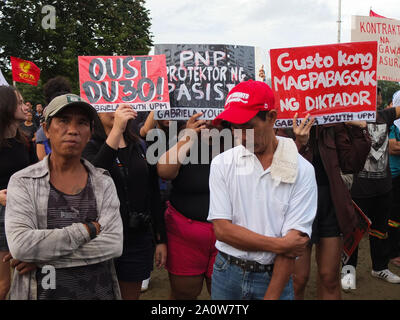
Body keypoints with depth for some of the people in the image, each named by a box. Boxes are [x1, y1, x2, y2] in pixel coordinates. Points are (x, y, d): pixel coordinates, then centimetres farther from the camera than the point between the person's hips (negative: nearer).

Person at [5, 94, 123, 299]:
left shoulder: (103, 182, -2)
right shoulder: (23, 182, -7)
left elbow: (114, 244, -13)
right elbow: (20, 245, -21)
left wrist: (44, 256, -18)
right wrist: (87, 229, -18)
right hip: (42, 292, -1)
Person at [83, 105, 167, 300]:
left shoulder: (140, 147, 8)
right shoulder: (90, 146, -5)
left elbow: (154, 195, 10)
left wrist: (161, 239, 9)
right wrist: (117, 129, -34)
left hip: (139, 239, 4)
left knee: (131, 295, 15)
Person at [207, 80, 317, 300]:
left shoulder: (301, 170, -10)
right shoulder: (222, 164, -5)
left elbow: (294, 241, -13)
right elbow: (221, 228, -10)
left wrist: (271, 296, -16)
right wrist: (278, 245, -15)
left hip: (273, 277, -1)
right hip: (227, 273, 2)